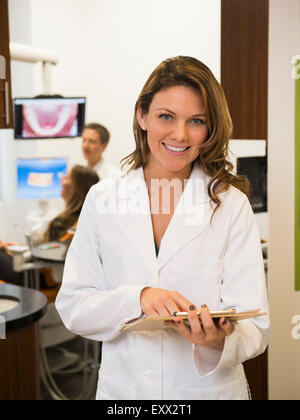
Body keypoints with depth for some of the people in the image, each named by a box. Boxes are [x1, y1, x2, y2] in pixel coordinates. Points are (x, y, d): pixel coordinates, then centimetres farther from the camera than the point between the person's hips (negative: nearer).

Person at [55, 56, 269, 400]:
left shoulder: (232, 205, -9)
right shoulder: (102, 201, -4)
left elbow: (255, 328, -11)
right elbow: (71, 306, -6)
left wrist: (219, 339, -32)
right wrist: (138, 298, -23)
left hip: (212, 389, -1)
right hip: (122, 388, 2)